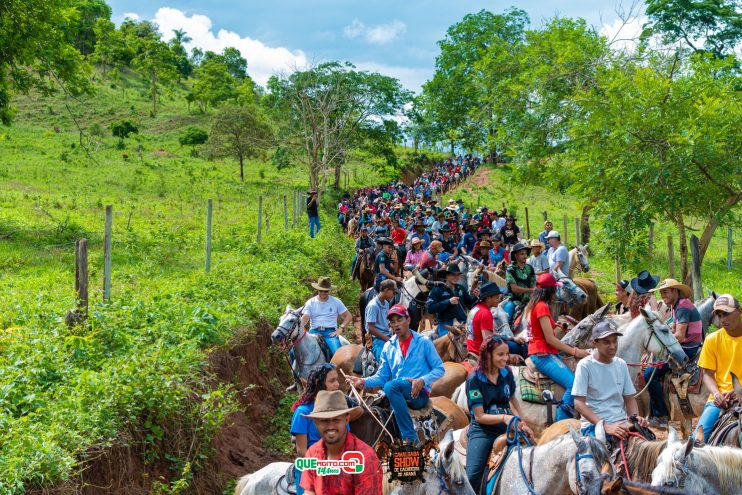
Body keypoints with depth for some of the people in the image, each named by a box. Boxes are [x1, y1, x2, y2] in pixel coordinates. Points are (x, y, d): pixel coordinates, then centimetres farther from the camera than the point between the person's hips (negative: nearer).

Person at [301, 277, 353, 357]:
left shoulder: (336, 302, 10)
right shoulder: (310, 303, 10)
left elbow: (348, 316, 12)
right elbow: (305, 318, -1)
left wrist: (341, 328, -3)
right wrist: (300, 327, -24)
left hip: (330, 332, -1)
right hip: (314, 332, 1)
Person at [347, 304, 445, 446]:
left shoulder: (423, 342, 3)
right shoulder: (388, 347, 15)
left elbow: (439, 369, 1)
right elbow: (381, 376, 12)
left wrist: (422, 381, -18)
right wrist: (364, 382, -9)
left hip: (419, 394, -4)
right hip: (399, 394, 4)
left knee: (391, 386, -33)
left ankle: (409, 437, -29)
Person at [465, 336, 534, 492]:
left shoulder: (507, 373, 1)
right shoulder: (474, 379, -13)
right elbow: (479, 416, -15)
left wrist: (522, 423, 9)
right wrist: (504, 417, -30)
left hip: (506, 427, 5)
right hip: (482, 430, -5)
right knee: (473, 476, -21)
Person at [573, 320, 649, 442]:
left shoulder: (621, 364, 11)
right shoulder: (585, 366, -5)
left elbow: (629, 398, 16)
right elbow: (579, 403, -10)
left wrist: (636, 417, -6)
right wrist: (605, 426, -22)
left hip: (621, 423, 5)